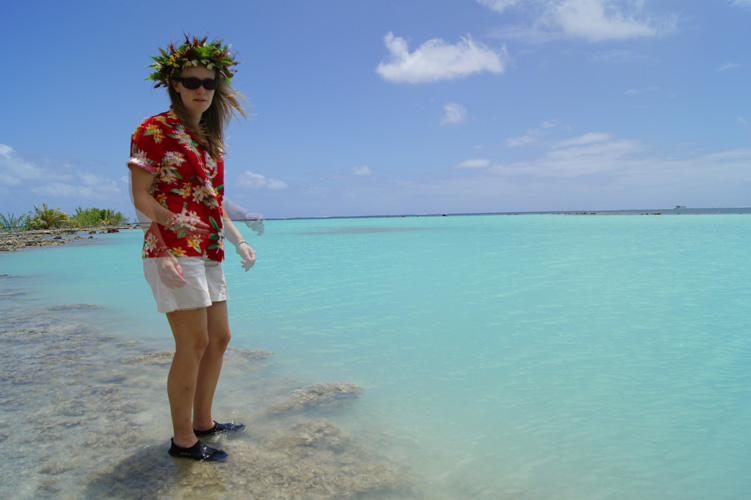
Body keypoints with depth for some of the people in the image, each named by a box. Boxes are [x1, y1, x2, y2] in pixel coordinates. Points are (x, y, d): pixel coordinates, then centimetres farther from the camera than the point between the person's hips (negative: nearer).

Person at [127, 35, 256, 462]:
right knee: (194, 343, -7)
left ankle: (203, 422, 26)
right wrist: (164, 256, -18)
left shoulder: (209, 140, 19)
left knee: (219, 338, 11)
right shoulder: (155, 130, -4)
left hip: (208, 254, 9)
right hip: (174, 250, -8)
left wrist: (239, 241, 11)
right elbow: (141, 196, -10)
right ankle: (183, 440, 8)